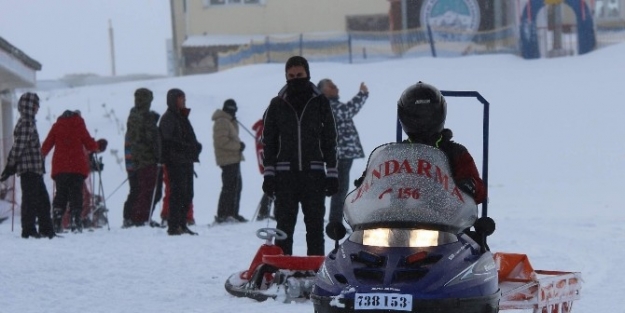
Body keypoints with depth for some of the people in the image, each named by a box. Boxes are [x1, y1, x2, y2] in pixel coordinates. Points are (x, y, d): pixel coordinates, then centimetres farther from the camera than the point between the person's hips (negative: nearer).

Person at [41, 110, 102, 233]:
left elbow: (46, 145, 7)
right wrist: (96, 148, 26)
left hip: (60, 167, 2)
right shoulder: (79, 125, 4)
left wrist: (41, 156, 24)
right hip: (78, 167, -2)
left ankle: (56, 224, -1)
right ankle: (75, 223, -11)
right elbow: (90, 144, 4)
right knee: (76, 195, 0)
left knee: (60, 195, 8)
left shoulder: (57, 126, 9)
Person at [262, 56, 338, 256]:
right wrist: (269, 174, 1)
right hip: (285, 174, 0)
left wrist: (332, 173, 2)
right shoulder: (277, 105, 7)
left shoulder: (320, 103, 6)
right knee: (284, 224, 0)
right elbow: (268, 141, 8)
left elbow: (330, 140, 7)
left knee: (315, 224, 2)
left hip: (314, 173, 0)